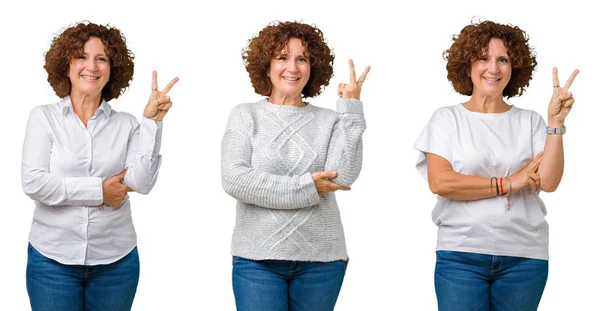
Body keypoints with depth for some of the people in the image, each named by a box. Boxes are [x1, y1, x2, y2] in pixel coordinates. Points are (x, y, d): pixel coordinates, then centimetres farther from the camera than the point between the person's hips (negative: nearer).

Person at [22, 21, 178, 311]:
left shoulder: (126, 124, 2)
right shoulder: (44, 117, 0)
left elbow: (142, 182, -11)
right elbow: (33, 183, -10)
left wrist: (151, 123, -14)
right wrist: (99, 191, -10)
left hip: (116, 261, 1)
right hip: (53, 258, -1)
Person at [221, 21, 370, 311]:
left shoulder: (328, 120, 4)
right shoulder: (245, 116, 2)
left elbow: (343, 177, -11)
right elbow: (234, 180, -11)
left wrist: (351, 109, -9)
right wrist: (306, 188, -12)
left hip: (321, 260, 1)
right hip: (258, 259, -1)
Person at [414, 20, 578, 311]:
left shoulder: (529, 121, 6)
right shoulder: (447, 118, 2)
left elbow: (549, 182, -4)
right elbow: (439, 182, -10)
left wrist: (556, 123, -11)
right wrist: (508, 183, -9)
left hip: (525, 257, 2)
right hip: (461, 255, -1)